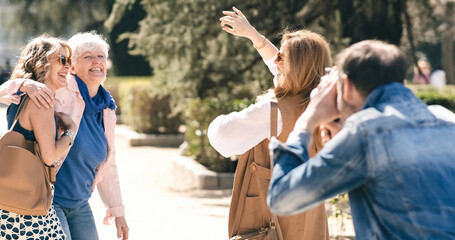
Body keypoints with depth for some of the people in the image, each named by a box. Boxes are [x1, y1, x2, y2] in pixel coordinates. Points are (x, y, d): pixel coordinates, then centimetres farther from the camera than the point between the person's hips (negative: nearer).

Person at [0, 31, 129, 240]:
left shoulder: (107, 111, 9)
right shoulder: (60, 92, -11)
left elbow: (107, 165, 16)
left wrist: (117, 211, 16)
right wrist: (27, 85, -38)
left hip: (80, 205, 7)